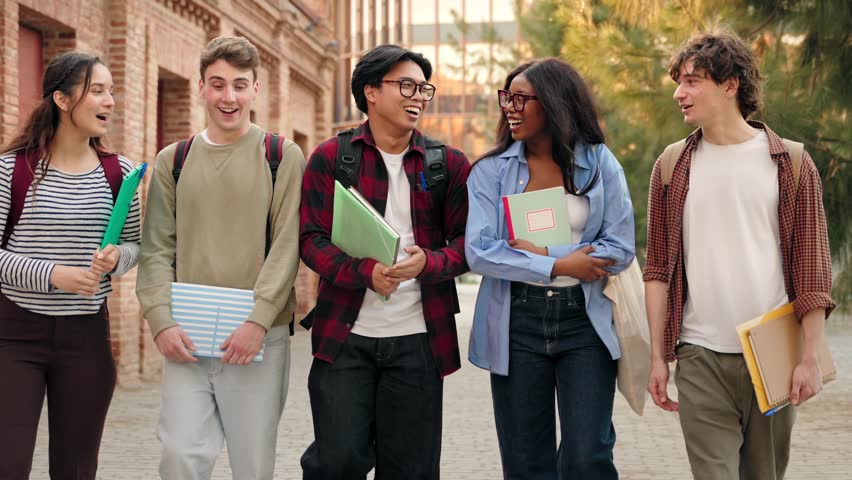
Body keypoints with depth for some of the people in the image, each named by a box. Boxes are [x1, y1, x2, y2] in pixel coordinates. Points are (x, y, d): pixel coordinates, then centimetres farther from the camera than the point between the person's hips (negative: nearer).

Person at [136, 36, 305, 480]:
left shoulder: (283, 157, 3)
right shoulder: (173, 161, 11)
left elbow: (286, 246, -5)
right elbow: (156, 248, 6)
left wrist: (258, 321, -15)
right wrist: (161, 321, -7)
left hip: (259, 338, -2)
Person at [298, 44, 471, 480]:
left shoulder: (449, 164, 7)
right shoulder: (330, 158, 3)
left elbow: (466, 243, 4)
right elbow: (313, 241, -3)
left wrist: (427, 262, -19)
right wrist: (367, 272, -21)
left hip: (418, 338, 2)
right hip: (345, 334, -1)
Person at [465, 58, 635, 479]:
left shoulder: (599, 163, 1)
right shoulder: (491, 171, 1)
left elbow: (620, 250, -6)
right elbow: (478, 252, -10)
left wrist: (541, 252, -11)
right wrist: (559, 266, -14)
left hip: (584, 320, -1)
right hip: (516, 323, 1)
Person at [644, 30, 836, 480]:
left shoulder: (790, 164, 1)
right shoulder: (673, 167, 6)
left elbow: (812, 269, 1)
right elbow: (658, 270, 7)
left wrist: (810, 358, -5)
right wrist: (658, 356, 3)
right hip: (700, 358, 1)